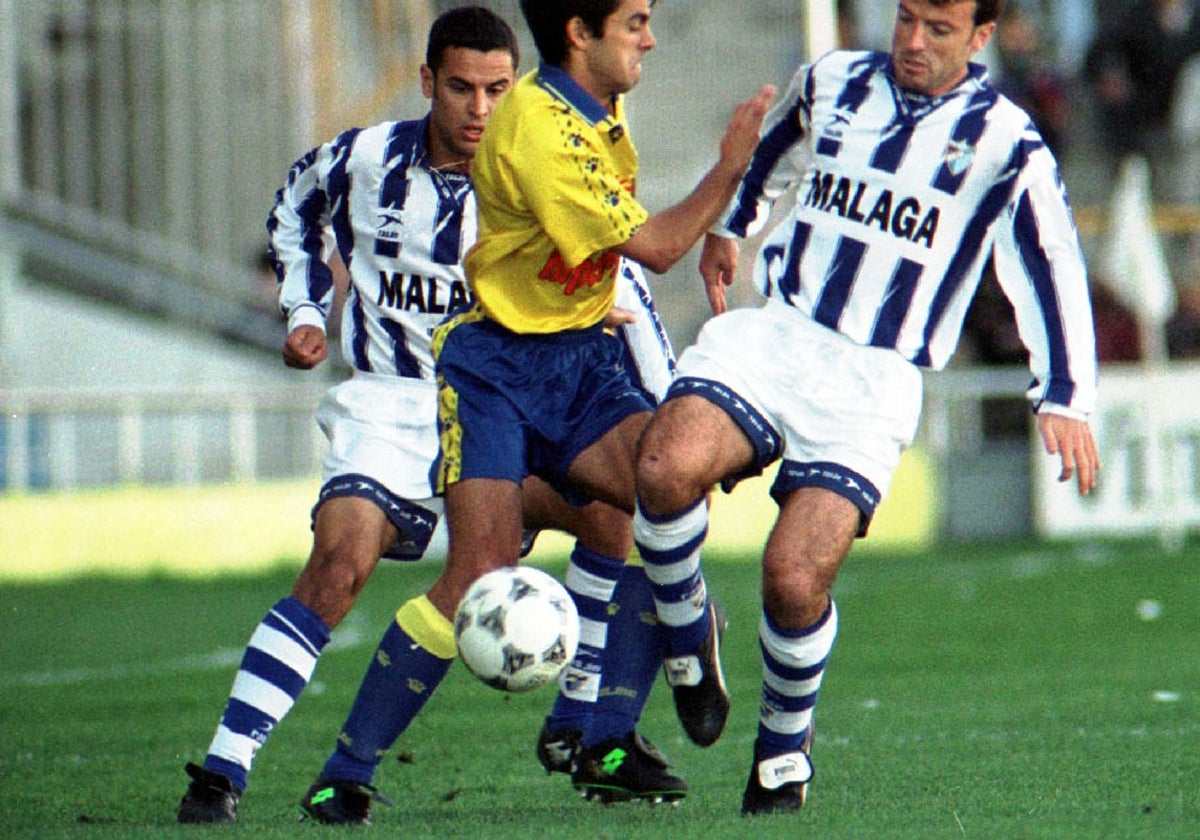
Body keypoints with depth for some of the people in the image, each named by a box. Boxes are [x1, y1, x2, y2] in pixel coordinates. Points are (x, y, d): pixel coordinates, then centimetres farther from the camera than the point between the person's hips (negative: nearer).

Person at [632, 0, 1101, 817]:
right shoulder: (831, 83, 10)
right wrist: (729, 225, 46)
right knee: (669, 467, -28)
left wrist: (1064, 400, -5)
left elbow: (1052, 268, 1)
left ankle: (785, 745, 12)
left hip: (873, 383, -3)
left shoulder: (1004, 142, -1)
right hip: (770, 338, 3)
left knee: (796, 579, -17)